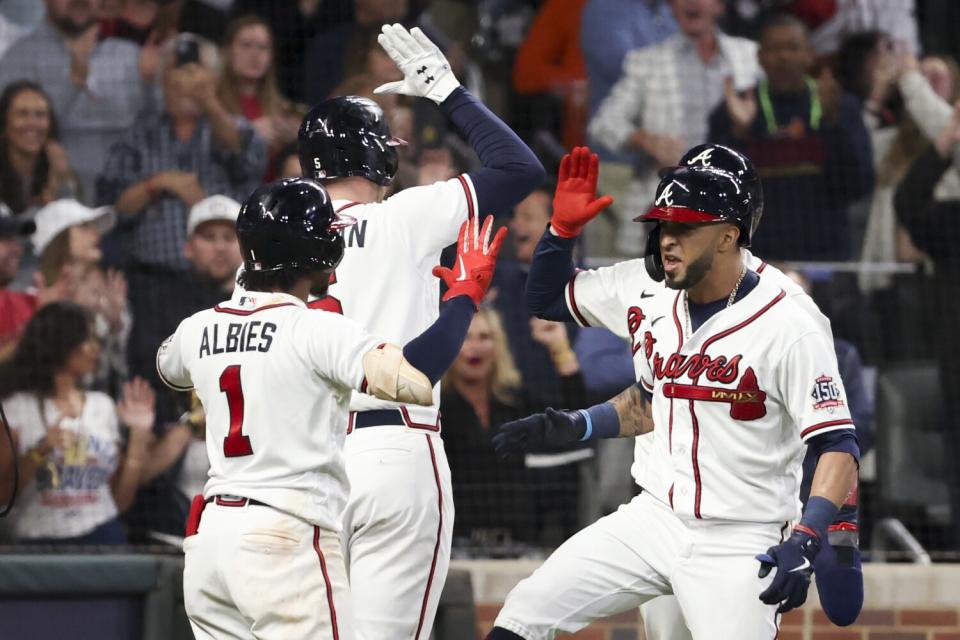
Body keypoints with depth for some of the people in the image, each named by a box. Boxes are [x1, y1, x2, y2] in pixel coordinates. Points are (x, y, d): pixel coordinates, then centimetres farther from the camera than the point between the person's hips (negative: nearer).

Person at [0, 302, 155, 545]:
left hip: (102, 537, 3)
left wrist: (139, 434, 3)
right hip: (42, 543, -3)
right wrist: (40, 451, -17)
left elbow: (121, 501, 10)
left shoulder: (102, 406, 11)